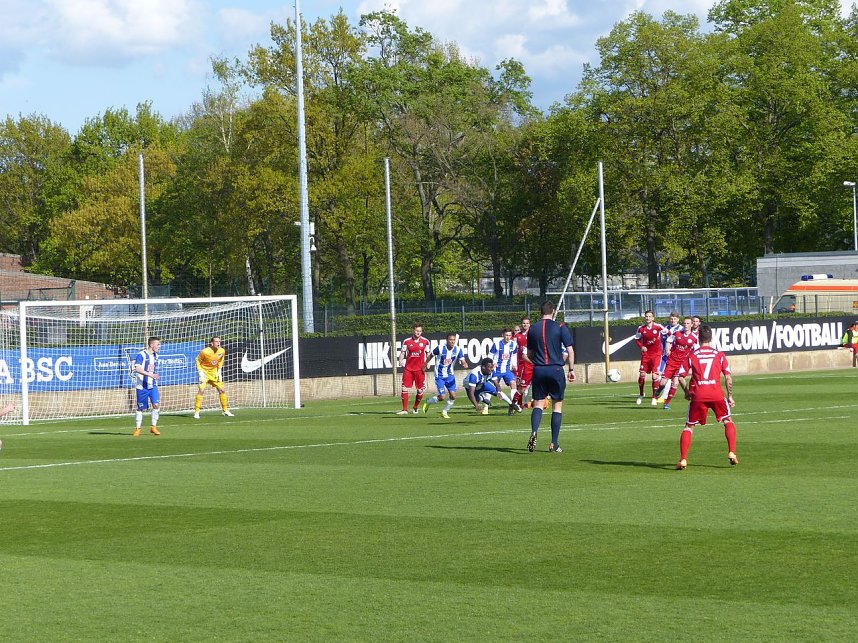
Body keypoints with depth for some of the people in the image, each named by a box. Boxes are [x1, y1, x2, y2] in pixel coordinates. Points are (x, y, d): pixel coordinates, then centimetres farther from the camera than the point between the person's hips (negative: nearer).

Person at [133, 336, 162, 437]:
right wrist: (150, 374, -33)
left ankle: (153, 427, 0)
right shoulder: (141, 355, -12)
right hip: (142, 386, -5)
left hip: (153, 386, 5)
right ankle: (138, 428, 19)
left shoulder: (155, 356, 11)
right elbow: (137, 368, -25)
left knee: (156, 405, -12)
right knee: (140, 408, 4)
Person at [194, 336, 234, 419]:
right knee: (201, 389, -20)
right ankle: (196, 412, -14)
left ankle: (225, 410, 19)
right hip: (205, 371, -5)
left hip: (214, 372, 5)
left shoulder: (222, 351, -9)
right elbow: (197, 361, -10)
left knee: (222, 389, 3)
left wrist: (219, 371, 4)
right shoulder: (205, 352, -24)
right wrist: (200, 373, -17)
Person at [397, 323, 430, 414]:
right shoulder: (407, 341, 1)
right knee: (404, 388, -5)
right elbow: (402, 352, 7)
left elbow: (427, 353, 13)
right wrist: (401, 361, -10)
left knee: (420, 390, 0)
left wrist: (427, 363, -1)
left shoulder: (425, 341, 2)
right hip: (408, 368, 0)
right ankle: (405, 410, 2)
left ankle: (415, 409, 20)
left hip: (420, 369, 0)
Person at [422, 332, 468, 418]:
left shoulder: (458, 350, -9)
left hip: (450, 375, 4)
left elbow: (463, 361, -12)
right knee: (442, 397, -11)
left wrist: (465, 365, -36)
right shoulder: (440, 348, -17)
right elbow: (430, 355, -1)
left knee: (453, 396, -4)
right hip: (439, 376, -4)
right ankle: (428, 402, 18)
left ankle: (444, 412, 20)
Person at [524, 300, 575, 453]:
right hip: (556, 370, -2)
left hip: (538, 370, 2)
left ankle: (534, 432, -20)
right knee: (557, 406, 7)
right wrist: (571, 370, 2)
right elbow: (570, 350, -6)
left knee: (538, 404, 7)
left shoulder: (533, 329, 6)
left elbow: (529, 354, 13)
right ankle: (554, 444, 5)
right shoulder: (560, 328, -3)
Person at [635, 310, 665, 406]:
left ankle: (654, 397, 3)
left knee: (655, 375, -9)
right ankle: (641, 395, 23)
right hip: (645, 354, 2)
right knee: (642, 375, 1)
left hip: (656, 354, -2)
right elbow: (637, 339, 9)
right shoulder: (641, 328, -3)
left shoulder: (658, 327, -9)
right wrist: (641, 346, -10)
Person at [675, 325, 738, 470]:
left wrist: (686, 391, 17)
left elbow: (680, 376, 3)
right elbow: (728, 377, 6)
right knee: (728, 421, 21)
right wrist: (730, 396, 15)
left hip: (697, 396, 0)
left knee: (689, 427, 10)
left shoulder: (691, 355, 6)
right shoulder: (719, 355, 8)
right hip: (717, 395, 0)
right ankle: (732, 453, 8)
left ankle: (683, 460, -3)